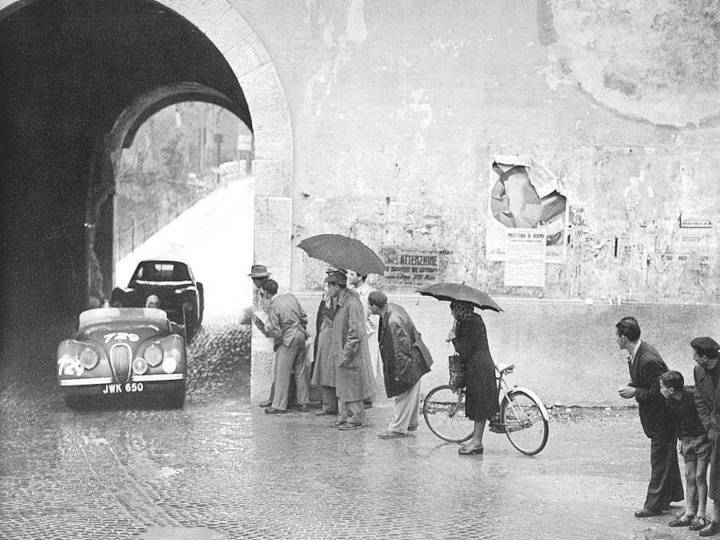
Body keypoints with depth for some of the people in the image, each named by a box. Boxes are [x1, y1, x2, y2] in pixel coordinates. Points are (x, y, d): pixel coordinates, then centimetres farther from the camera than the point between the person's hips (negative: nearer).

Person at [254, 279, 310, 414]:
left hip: (287, 341, -7)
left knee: (282, 374, 2)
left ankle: (279, 406, 7)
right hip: (300, 337, 7)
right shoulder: (290, 296, 2)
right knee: (300, 372, 14)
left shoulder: (272, 307, -17)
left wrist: (263, 328, -2)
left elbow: (276, 332, -18)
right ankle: (303, 403, 20)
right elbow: (303, 316, 11)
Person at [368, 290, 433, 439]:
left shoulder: (393, 321, -30)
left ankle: (397, 429, 10)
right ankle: (411, 423, 35)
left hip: (408, 364, -10)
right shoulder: (392, 308, 0)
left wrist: (400, 373, -21)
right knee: (410, 395, 22)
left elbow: (403, 348, -27)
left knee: (404, 396, 1)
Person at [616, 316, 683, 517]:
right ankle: (672, 495, 36)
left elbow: (659, 392, -27)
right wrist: (631, 386, -4)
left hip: (662, 415, -10)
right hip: (660, 415, 10)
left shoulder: (649, 360, -31)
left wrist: (635, 392, -22)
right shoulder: (635, 354, 0)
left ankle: (655, 505, 8)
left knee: (659, 459, 0)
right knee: (667, 456, 21)